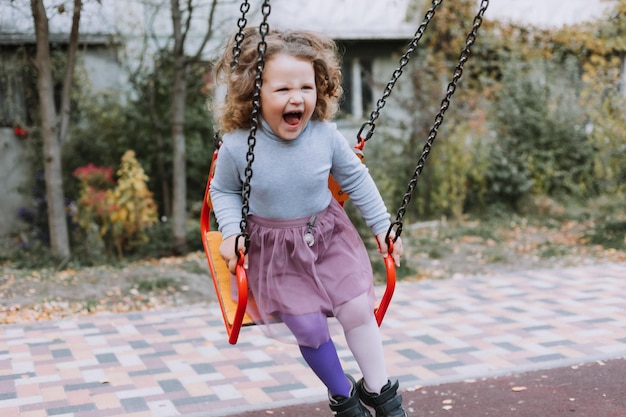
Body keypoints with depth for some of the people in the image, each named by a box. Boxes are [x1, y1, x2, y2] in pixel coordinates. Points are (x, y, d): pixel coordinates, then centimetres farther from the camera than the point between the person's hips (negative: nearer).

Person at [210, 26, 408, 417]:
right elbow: (223, 191, 0)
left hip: (327, 233, 2)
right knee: (308, 326, -9)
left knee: (357, 309, -7)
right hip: (273, 248, -2)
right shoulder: (238, 146, -19)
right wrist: (232, 233, -15)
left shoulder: (326, 135, -15)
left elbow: (356, 178, 2)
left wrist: (383, 225, 5)